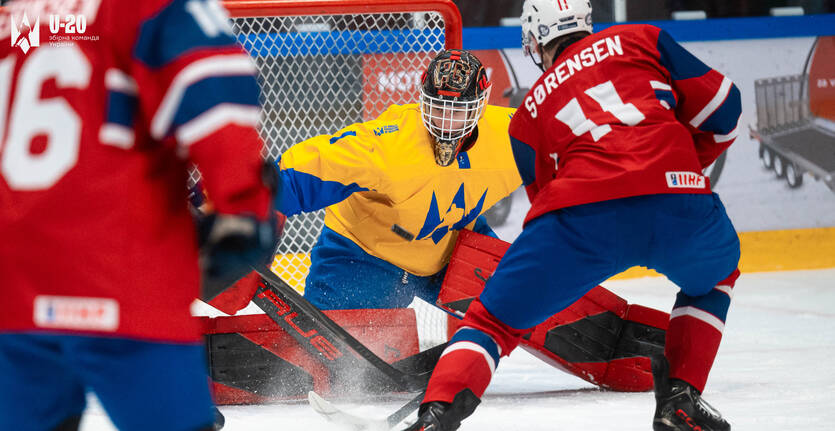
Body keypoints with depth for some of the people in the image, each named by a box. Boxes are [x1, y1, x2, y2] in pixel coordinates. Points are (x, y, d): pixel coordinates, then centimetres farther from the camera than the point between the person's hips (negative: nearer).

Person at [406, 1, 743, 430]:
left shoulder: (529, 113, 29)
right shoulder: (642, 39, 26)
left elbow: (545, 198, 29)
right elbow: (720, 104, 20)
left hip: (580, 215, 0)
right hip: (678, 201, 0)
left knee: (493, 319, 12)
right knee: (714, 276, 34)